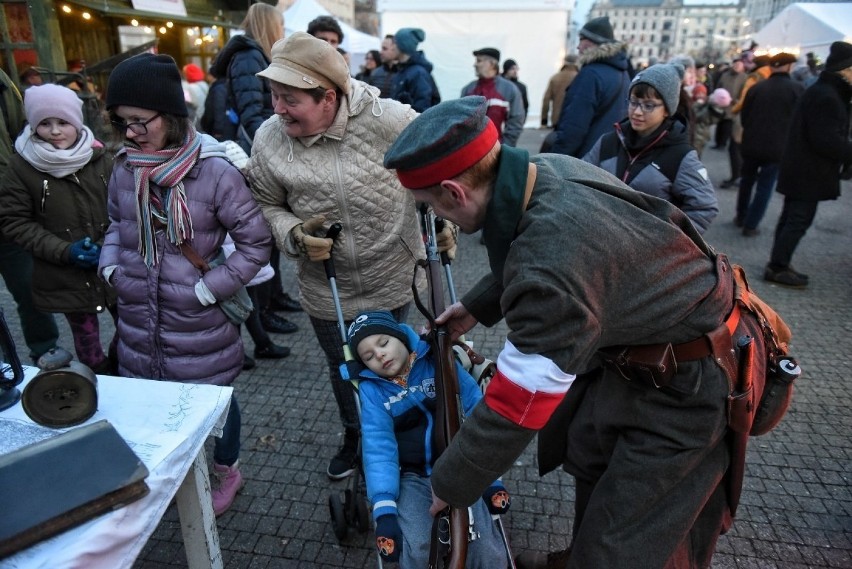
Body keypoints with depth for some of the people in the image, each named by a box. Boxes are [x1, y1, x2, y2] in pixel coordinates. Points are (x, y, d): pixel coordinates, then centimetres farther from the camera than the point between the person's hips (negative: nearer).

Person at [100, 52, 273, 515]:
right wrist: (110, 267, 3)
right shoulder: (125, 168, 0)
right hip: (137, 317, 5)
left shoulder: (215, 171, -18)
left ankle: (226, 471, 41)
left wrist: (209, 289, -15)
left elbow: (256, 242, -13)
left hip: (199, 321, -5)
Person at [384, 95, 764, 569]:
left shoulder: (553, 268, -39)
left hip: (692, 380, -9)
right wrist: (476, 306, 19)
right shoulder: (545, 169, -12)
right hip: (643, 339, 9)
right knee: (590, 455, 25)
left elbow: (513, 410, -28)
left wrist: (449, 486, -11)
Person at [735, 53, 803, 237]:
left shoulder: (755, 88, -2)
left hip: (751, 144, 3)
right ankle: (750, 225, 5)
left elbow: (743, 117, 4)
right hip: (777, 147, -2)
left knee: (746, 181, 20)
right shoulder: (797, 89, -8)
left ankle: (741, 217, 29)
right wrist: (783, 134, 14)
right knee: (765, 187, 5)